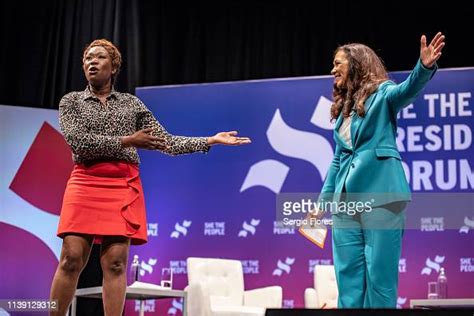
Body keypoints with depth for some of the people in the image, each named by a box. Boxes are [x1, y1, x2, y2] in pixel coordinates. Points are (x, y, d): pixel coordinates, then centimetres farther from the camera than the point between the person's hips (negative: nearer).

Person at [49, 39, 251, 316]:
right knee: (72, 258, -10)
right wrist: (126, 141, -10)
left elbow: (166, 141, 12)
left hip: (125, 185, 1)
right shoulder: (71, 101, 12)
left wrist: (211, 140, 4)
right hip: (85, 182, -1)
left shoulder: (132, 103, 16)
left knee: (116, 262, -5)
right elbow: (78, 141, -5)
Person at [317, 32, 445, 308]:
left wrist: (425, 67, -42)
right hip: (346, 202, 7)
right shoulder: (343, 109, 20)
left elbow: (408, 90, -22)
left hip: (379, 197, -6)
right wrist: (323, 202, 24)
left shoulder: (381, 93, 1)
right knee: (348, 278, 5)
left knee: (379, 276, -4)